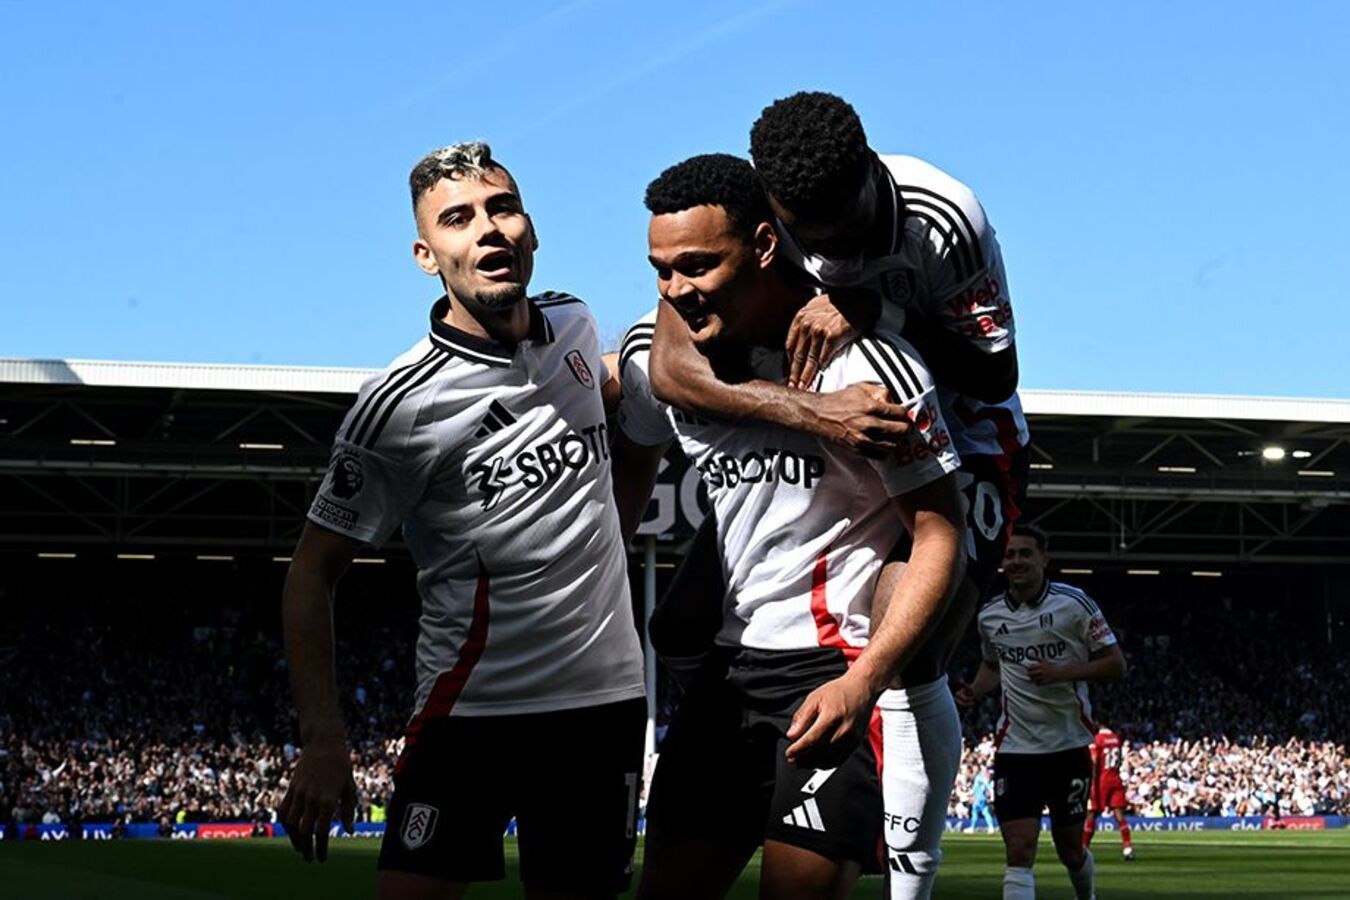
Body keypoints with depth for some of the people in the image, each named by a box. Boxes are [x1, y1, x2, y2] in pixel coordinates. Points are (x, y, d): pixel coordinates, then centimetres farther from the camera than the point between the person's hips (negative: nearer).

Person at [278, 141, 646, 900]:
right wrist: (324, 743, -16)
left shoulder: (576, 325, 4)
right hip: (472, 706, -5)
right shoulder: (398, 407, -12)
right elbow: (314, 574, -8)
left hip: (607, 695, 5)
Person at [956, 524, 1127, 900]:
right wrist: (975, 690, 3)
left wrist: (1062, 672, -20)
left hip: (1069, 745, -2)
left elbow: (1116, 665, -6)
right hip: (1015, 747, 2)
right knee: (1019, 852, -12)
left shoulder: (1074, 603, -7)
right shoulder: (989, 614, 4)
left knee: (1070, 851, 12)